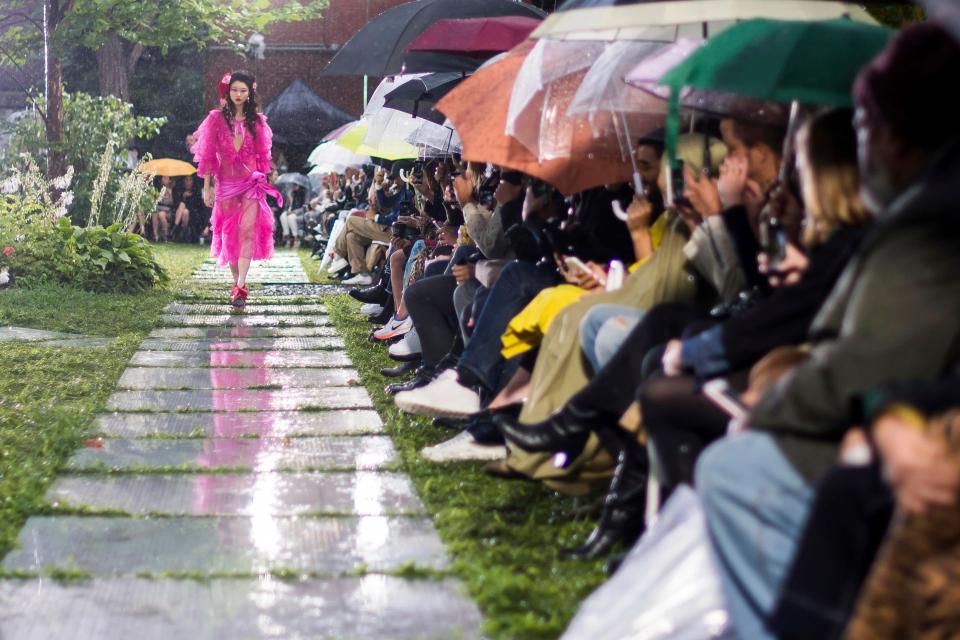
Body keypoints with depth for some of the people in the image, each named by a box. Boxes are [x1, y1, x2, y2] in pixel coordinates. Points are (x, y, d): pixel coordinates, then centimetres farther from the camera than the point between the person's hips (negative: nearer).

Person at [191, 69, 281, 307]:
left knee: (246, 230, -16)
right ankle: (237, 283, 19)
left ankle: (240, 287, -23)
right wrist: (207, 187, 0)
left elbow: (262, 155, 12)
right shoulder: (217, 118, 3)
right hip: (226, 184, 1)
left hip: (251, 183, -1)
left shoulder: (256, 121, 7)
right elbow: (208, 155, 3)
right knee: (229, 234, 7)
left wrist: (261, 180, 13)